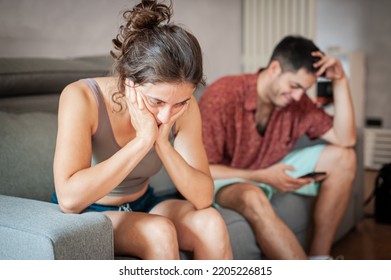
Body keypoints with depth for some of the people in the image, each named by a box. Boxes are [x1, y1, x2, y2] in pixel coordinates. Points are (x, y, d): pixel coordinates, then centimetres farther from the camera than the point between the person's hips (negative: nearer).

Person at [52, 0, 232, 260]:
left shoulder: (184, 107, -15)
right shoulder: (82, 97, -27)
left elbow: (203, 198, -17)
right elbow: (70, 198, -37)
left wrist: (162, 143, -31)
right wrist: (143, 140, -38)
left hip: (141, 205, 4)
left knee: (211, 222, -22)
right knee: (160, 232, -31)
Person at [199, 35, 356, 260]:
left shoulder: (297, 101, -9)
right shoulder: (222, 96, -25)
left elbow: (345, 140, -10)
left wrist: (340, 81, -18)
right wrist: (263, 177, -30)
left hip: (270, 171, 7)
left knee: (343, 157, -6)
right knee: (254, 198, -41)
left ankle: (319, 257, -7)